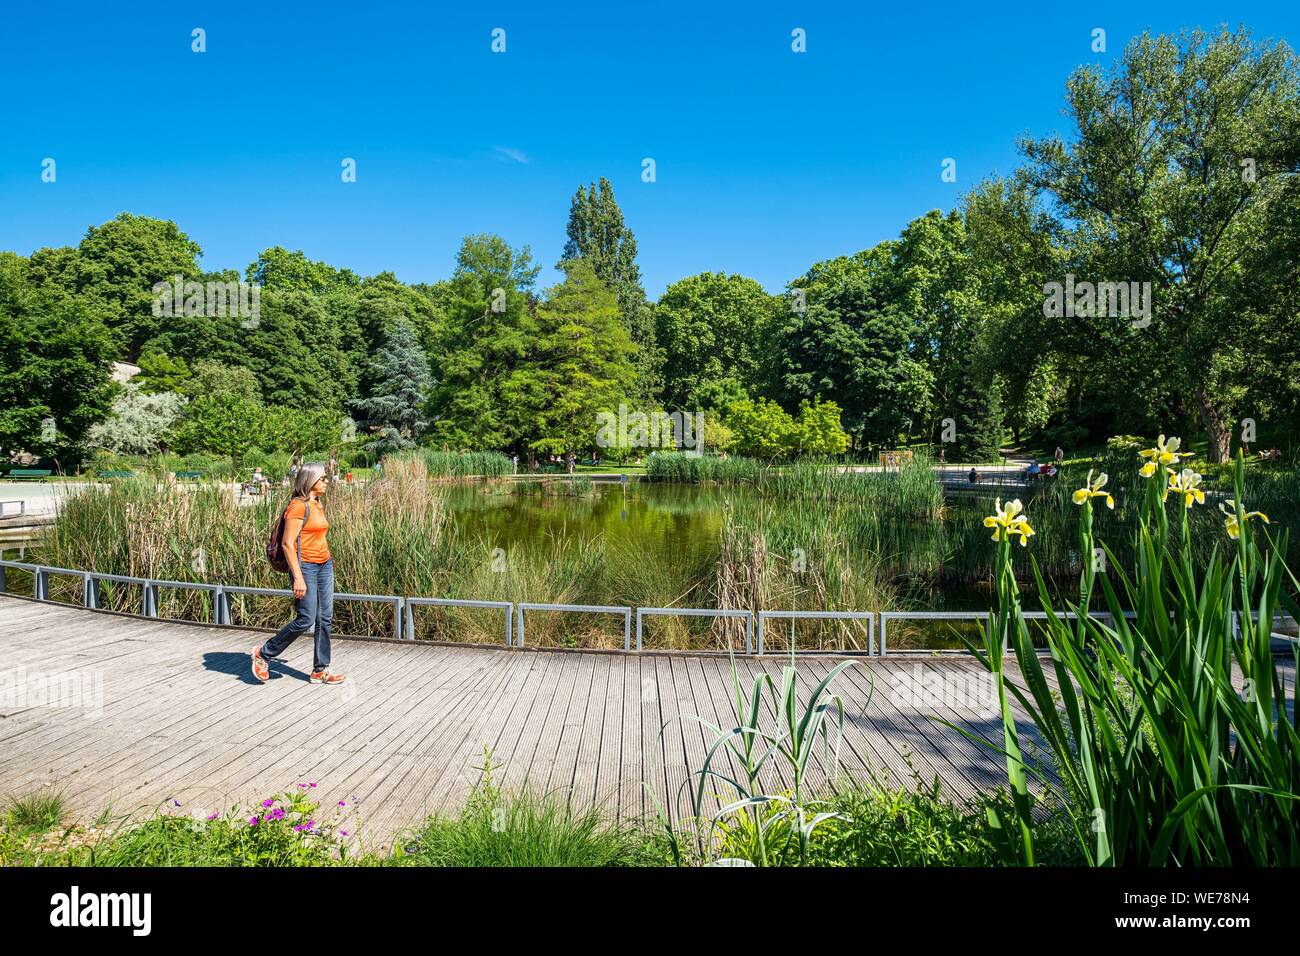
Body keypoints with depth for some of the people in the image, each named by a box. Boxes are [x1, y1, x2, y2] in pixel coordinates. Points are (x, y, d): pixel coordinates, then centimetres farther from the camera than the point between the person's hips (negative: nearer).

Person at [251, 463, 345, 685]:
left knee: (325, 618, 7)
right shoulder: (298, 506, -14)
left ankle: (320, 670, 15)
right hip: (305, 566, -8)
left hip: (324, 565, 8)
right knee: (306, 619, -6)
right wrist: (298, 577, -21)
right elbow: (288, 544, -17)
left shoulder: (318, 504, 12)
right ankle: (263, 654, 15)